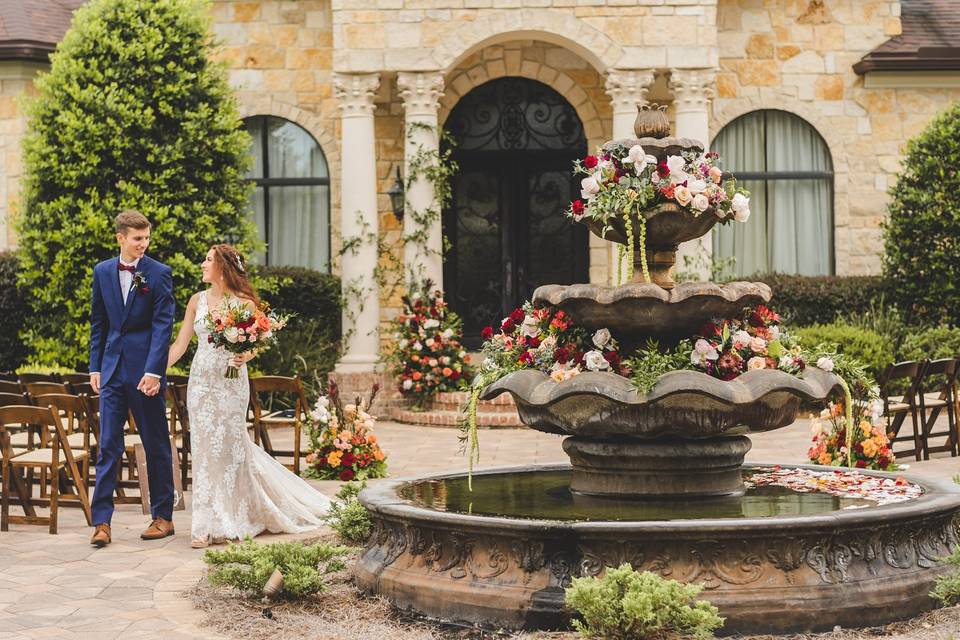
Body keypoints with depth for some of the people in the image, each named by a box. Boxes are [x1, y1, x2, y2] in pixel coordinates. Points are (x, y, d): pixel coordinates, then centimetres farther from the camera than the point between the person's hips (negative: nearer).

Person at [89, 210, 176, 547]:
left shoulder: (159, 273, -4)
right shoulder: (102, 272, 8)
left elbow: (163, 325, -9)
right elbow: (98, 323, 13)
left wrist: (153, 371, -16)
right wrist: (95, 366, 7)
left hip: (145, 371, -3)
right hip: (112, 370, 3)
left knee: (156, 446, 6)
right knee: (108, 446, 0)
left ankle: (163, 516, 17)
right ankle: (102, 521, 0)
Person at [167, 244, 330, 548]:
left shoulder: (244, 302, -4)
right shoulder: (197, 300, 6)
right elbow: (180, 345, 7)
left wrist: (245, 356, -19)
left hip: (231, 382, -3)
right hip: (200, 382, 3)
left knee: (228, 446, 0)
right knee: (205, 449, 2)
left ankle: (229, 520, 15)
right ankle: (208, 525, 7)